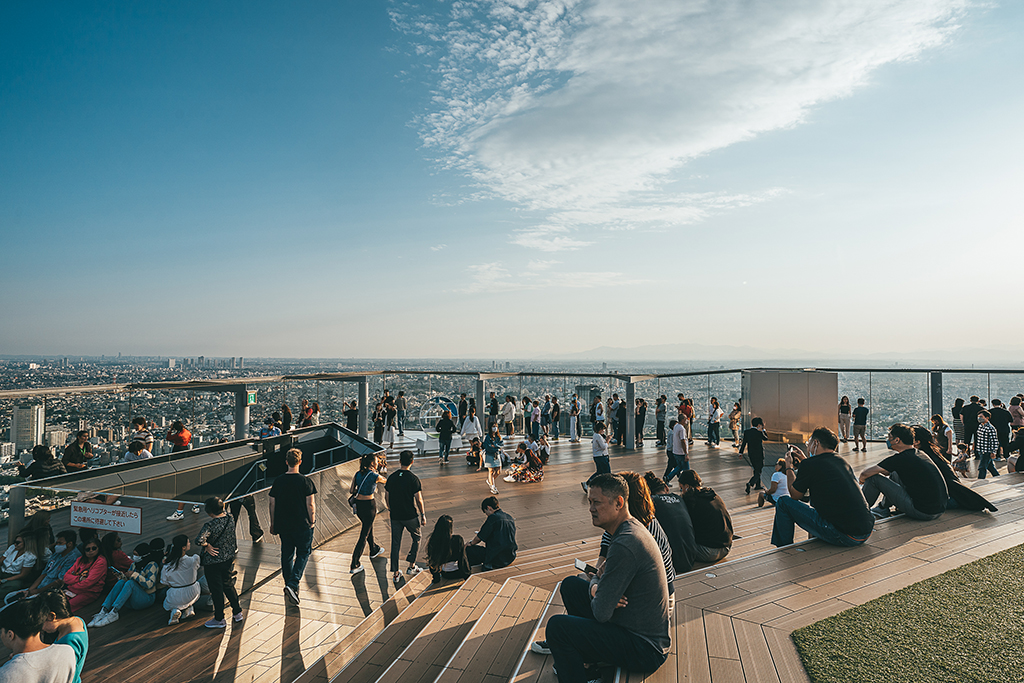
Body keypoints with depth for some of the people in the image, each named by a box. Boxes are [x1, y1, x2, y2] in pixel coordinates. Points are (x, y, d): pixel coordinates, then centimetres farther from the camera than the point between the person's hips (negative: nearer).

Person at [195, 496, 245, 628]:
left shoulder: (210, 525, -26)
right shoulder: (230, 519, -6)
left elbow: (199, 540, -38)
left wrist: (207, 546, -22)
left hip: (212, 562, -6)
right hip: (228, 559, 7)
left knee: (216, 590, 9)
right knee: (228, 585, 22)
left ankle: (219, 619, 23)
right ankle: (238, 612, 31)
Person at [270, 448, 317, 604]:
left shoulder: (278, 481, -2)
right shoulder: (306, 481, -14)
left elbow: (272, 504, 4)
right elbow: (310, 504, -14)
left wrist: (273, 524, 15)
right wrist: (312, 521, 0)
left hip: (282, 525, 4)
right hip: (302, 525, -4)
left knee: (287, 554, 17)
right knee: (303, 552, 10)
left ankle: (289, 583, 28)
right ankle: (293, 584, -5)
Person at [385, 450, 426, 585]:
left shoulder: (391, 478, -1)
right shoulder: (414, 479, -14)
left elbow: (387, 497, 6)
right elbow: (418, 500, -12)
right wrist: (423, 516, -2)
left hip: (395, 517, 3)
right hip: (410, 516, -3)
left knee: (395, 543, 11)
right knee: (416, 539, 18)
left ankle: (395, 573, 14)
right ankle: (411, 567, 18)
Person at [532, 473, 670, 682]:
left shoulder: (624, 545, -30)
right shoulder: (632, 528, 4)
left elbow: (601, 613, -26)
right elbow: (608, 577, 15)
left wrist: (593, 582, -4)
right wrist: (595, 587, -9)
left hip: (646, 650, -10)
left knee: (556, 625, -20)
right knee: (570, 585, 15)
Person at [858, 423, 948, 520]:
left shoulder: (900, 459, -15)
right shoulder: (921, 454, 11)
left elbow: (865, 474, -10)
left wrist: (862, 480, 12)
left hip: (923, 513, -9)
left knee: (874, 478, -4)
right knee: (895, 474, 22)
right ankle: (883, 508, 31)